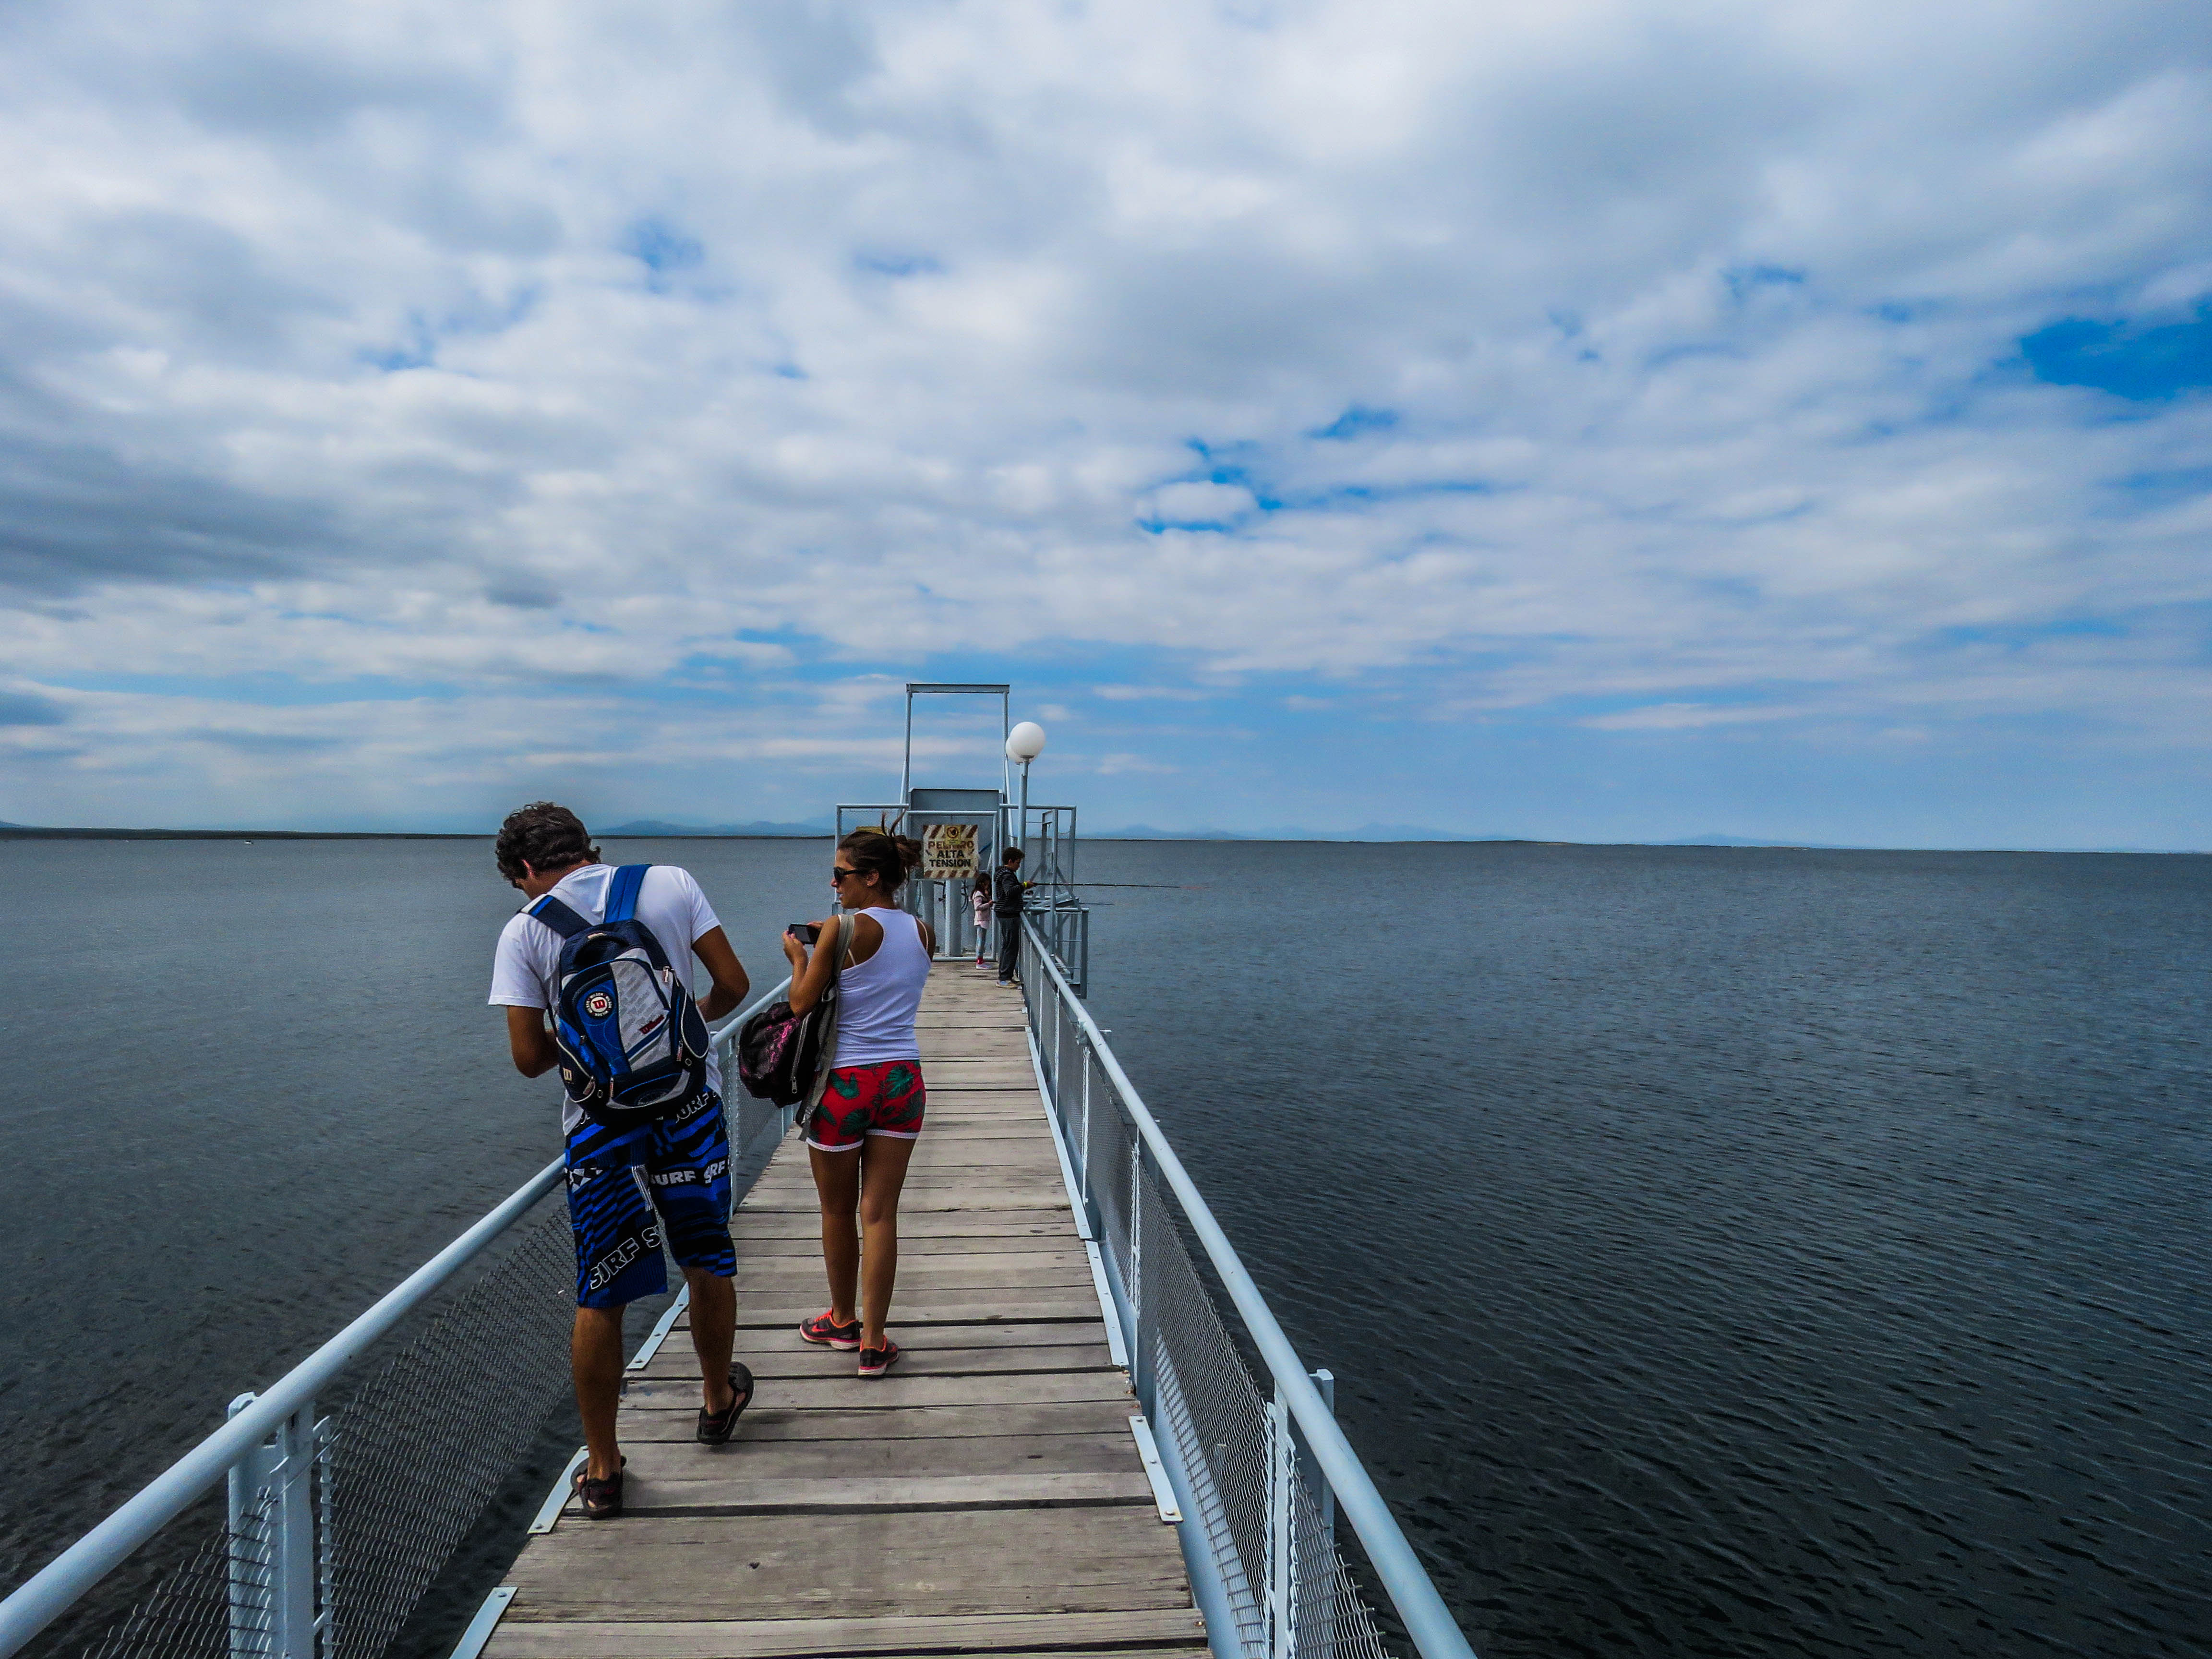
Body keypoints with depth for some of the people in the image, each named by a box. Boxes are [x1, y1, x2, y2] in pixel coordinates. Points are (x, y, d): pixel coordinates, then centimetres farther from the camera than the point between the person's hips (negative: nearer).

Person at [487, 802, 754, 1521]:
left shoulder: (524, 931, -4)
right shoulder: (672, 884, -2)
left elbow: (529, 1058, -6)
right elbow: (733, 985, -1)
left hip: (601, 1123, -1)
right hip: (689, 1106, 2)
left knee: (600, 1300, 11)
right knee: (710, 1265, 20)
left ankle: (602, 1469, 22)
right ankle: (718, 1399, 42)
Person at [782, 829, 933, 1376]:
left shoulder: (843, 930, -14)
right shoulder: (923, 933, 3)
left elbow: (801, 1004, -8)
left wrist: (799, 956, 7)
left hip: (844, 1083, -4)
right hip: (902, 1079, 4)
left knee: (838, 1212, 16)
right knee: (880, 1214, 8)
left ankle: (842, 1321, 34)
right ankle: (872, 1343, 10)